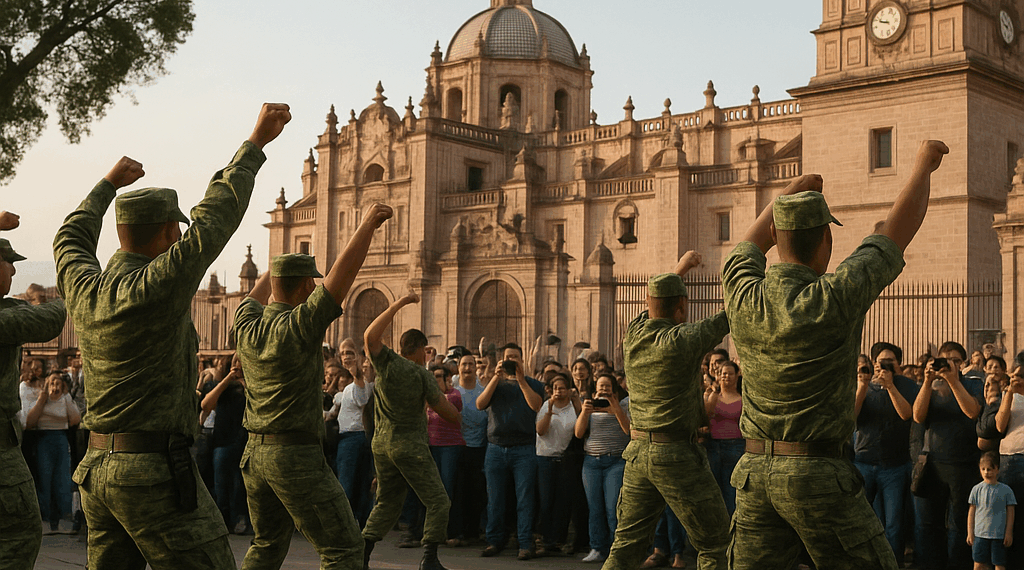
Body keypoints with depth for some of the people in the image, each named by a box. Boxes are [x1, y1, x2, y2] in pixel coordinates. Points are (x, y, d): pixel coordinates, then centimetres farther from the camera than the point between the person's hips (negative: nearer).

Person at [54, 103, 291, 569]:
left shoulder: (84, 289, 5)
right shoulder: (158, 287, -16)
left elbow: (70, 240, 28)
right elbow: (215, 217, -12)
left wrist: (109, 183, 40)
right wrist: (256, 143, -4)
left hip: (98, 469, 8)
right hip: (155, 475, -8)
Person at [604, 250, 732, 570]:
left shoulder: (633, 335, 4)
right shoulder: (681, 341, -15)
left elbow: (656, 305, 25)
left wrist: (679, 269, 36)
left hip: (637, 453, 7)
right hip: (677, 455, -7)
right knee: (715, 544, 5)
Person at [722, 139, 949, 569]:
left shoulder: (743, 297, -3)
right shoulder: (835, 299, -15)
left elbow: (749, 247, 21)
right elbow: (900, 228, -4)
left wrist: (790, 192, 35)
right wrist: (925, 164, 13)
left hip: (754, 472, 5)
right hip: (819, 475, -5)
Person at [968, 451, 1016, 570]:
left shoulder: (1005, 490, 1)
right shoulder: (977, 489, 4)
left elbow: (1010, 512, 4)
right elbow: (972, 512, 8)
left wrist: (1009, 533, 0)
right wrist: (970, 533, 5)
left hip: (999, 535, -1)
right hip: (980, 534, 1)